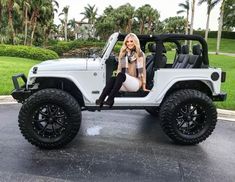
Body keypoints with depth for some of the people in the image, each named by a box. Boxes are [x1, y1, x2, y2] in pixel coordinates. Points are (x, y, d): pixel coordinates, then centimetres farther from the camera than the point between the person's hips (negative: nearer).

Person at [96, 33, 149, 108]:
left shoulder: (140, 54, 7)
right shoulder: (123, 54, 19)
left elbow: (142, 70, 3)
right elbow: (119, 69, 18)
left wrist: (144, 86, -2)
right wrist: (117, 79, 5)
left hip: (136, 83, -3)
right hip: (124, 83, 3)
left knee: (121, 75, -34)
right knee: (113, 78, -30)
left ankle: (110, 100, -44)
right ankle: (101, 99, -46)